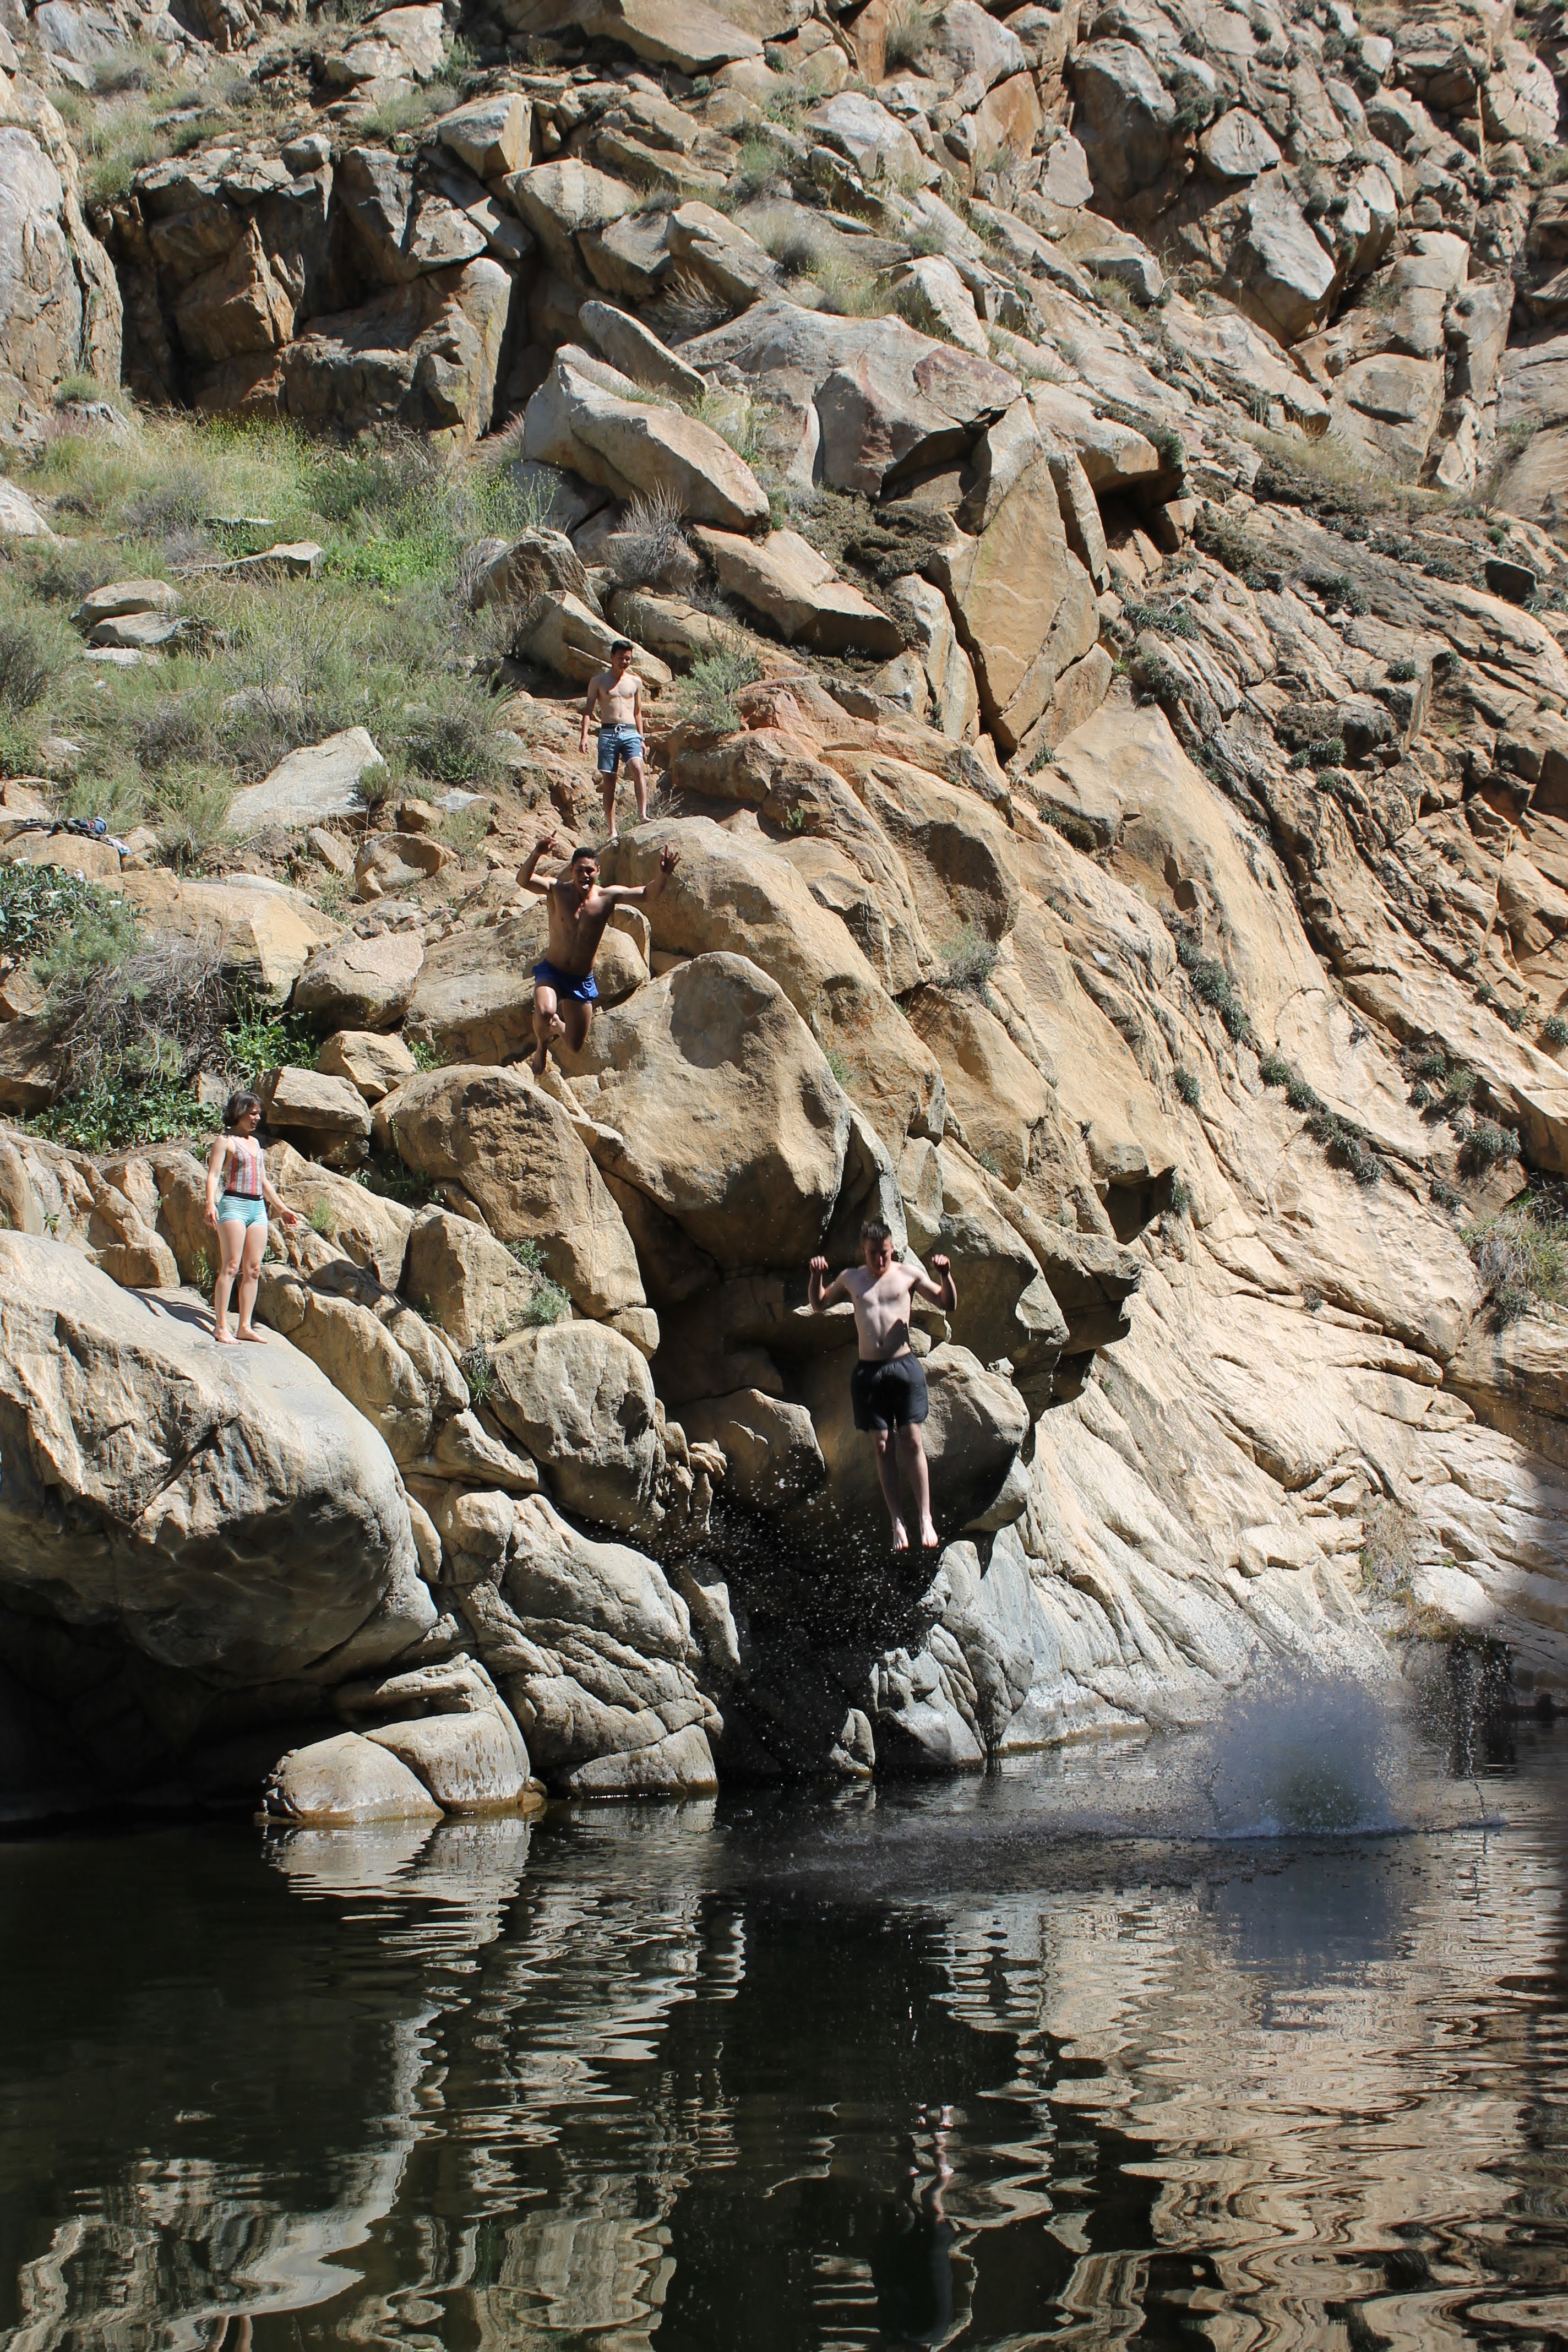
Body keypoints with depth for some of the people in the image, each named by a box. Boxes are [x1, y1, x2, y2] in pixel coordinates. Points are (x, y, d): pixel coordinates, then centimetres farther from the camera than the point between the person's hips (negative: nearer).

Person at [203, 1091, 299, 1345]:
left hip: (258, 1208, 7)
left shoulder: (254, 1142, 22)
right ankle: (221, 1325, -14)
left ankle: (245, 1326, 5)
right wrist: (211, 1204, -25)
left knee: (253, 1270, 3)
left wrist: (281, 1208, 30)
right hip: (234, 1204, -7)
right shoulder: (224, 1141, 0)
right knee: (231, 1267, -13)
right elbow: (214, 1174, -11)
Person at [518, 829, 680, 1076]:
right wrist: (536, 856, -48)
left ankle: (558, 1026, 49)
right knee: (544, 1012, -35)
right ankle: (541, 1046, 1)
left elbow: (648, 893, -12)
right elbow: (524, 880, -28)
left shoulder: (608, 897, -8)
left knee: (576, 1047, 11)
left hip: (583, 981, 3)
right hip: (552, 972, -2)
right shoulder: (557, 891, -13)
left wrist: (663, 874, -33)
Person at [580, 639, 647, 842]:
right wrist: (585, 736, -5)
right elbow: (588, 709, 8)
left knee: (637, 768, -26)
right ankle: (612, 831, -1)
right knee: (608, 781, -2)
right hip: (608, 733, -1)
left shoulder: (635, 681, 17)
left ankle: (643, 815, -36)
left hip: (630, 733, 1)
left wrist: (641, 739, 15)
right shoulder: (598, 681, 10)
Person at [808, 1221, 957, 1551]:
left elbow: (948, 1304, 6)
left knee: (912, 1441, -6)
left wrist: (946, 1276, -12)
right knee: (883, 1446, 0)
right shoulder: (851, 1279, 11)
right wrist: (817, 1277, 3)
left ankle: (925, 1518, -4)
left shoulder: (909, 1274, 5)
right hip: (868, 1372, 2)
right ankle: (897, 1522, 3)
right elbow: (818, 1305, 23)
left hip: (904, 1366, -2)